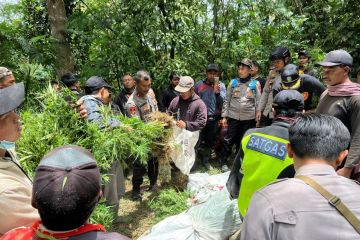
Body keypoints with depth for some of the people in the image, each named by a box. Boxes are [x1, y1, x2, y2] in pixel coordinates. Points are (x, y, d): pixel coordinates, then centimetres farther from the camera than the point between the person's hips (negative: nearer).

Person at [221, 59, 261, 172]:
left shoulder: (255, 84, 1)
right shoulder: (233, 82, 5)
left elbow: (258, 103, 1)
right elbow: (227, 100, 5)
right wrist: (224, 116, 1)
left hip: (248, 118, 0)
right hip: (233, 117, 1)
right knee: (229, 140, 3)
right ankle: (224, 162, 17)